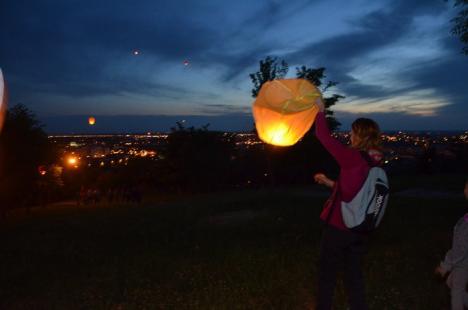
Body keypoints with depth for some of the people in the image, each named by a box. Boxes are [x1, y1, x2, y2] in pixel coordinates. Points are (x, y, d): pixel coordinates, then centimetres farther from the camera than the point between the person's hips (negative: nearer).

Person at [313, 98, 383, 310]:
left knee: (327, 272, 14)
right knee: (353, 272, 21)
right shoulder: (374, 164, 0)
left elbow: (324, 136, -16)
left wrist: (320, 111, -2)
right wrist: (330, 183, 17)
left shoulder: (352, 158, -22)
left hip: (338, 226, -6)